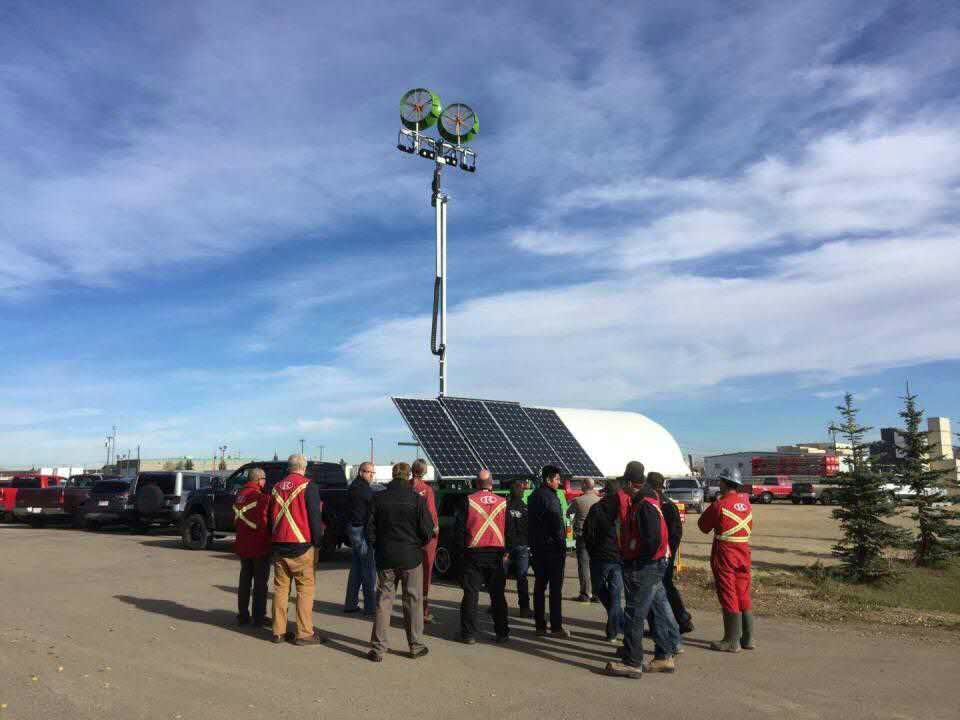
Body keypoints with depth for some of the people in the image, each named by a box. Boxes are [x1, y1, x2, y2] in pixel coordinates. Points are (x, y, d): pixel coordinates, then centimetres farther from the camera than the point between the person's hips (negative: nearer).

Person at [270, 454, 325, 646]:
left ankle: (278, 631, 16)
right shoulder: (308, 486, -8)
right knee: (306, 588, 0)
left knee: (280, 587, 12)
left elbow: (270, 517, 16)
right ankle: (304, 633, 1)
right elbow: (315, 517, -10)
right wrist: (317, 542, -1)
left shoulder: (277, 488, 11)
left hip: (279, 545, 6)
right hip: (301, 544, -6)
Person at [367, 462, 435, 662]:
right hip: (411, 557, -2)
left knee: (383, 601, 10)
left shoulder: (378, 498, -4)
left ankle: (379, 648, 11)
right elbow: (427, 531, -8)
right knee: (413, 601, 11)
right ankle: (416, 646, 18)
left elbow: (370, 530, 1)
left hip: (386, 558, 2)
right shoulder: (417, 499, -11)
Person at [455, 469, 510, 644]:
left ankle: (469, 633, 8)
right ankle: (502, 633, 16)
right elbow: (510, 529, 4)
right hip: (496, 554, 2)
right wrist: (505, 549, 14)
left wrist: (464, 544, 9)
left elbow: (458, 528, -5)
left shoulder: (468, 501, -6)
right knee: (497, 594, 12)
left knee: (471, 594, 5)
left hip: (473, 553, -2)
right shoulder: (503, 503, 1)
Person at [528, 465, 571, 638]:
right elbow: (557, 524, -19)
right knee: (556, 588, -2)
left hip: (537, 548, 9)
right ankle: (556, 626, 1)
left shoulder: (534, 496, 14)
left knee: (539, 586, 12)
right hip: (552, 547, -9)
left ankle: (540, 625, 16)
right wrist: (562, 546, -12)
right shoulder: (550, 497, -15)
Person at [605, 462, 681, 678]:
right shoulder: (647, 501, 11)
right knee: (660, 608, 16)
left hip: (643, 569, -10)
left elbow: (653, 541, -27)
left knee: (634, 615, -2)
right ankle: (665, 656, 28)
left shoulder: (644, 506, -21)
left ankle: (632, 663, 7)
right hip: (653, 567, 10)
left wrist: (638, 562, -17)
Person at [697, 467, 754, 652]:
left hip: (725, 555, -6)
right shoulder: (746, 502, 4)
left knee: (728, 597, 1)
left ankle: (732, 641, 6)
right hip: (744, 553, 6)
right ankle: (747, 638, 22)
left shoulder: (720, 504, -15)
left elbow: (703, 525, -3)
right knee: (743, 595, 14)